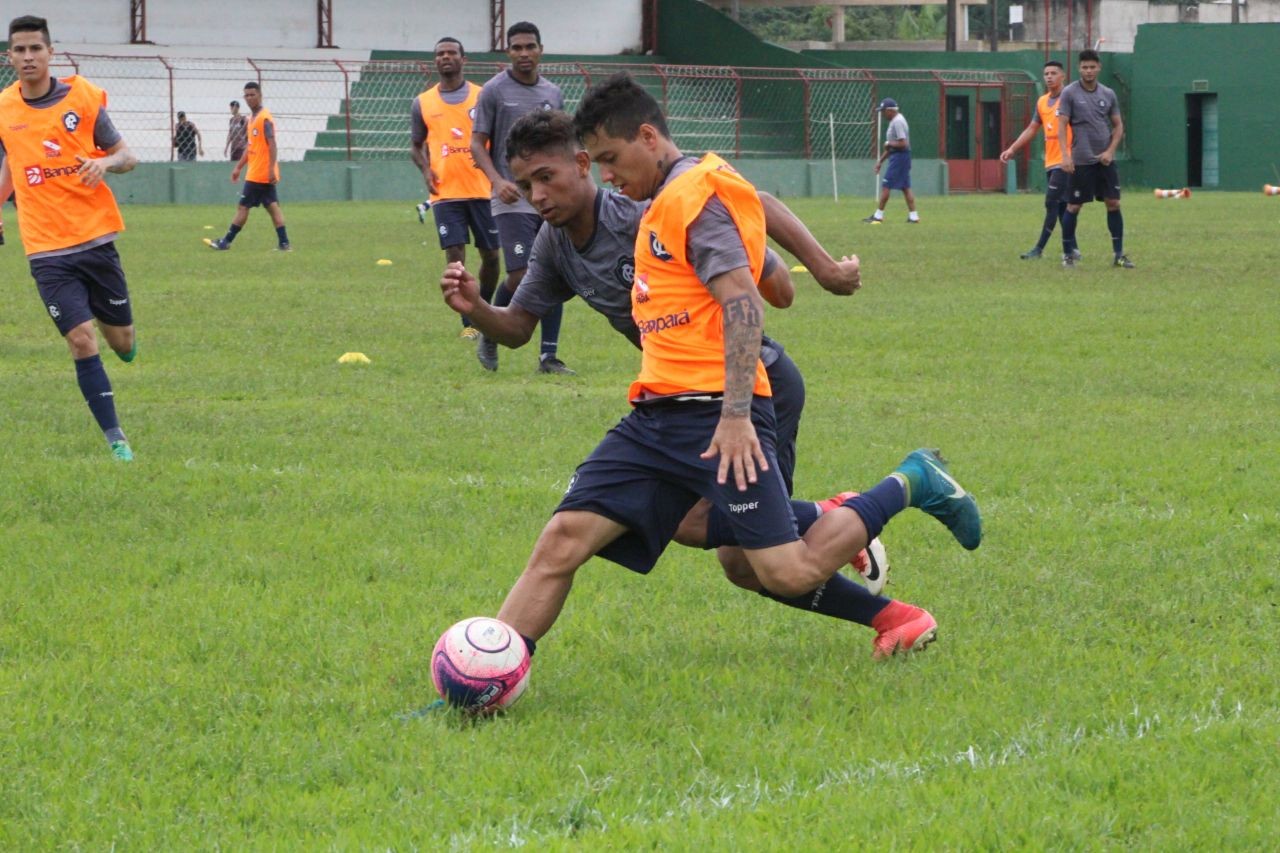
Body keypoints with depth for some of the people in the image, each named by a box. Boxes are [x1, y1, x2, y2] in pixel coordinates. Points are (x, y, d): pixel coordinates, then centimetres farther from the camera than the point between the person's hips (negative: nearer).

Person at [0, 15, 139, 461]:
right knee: (81, 341, -11)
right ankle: (115, 440, -4)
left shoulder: (82, 98, -4)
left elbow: (126, 155, 2)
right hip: (46, 252, 0)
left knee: (121, 342, 7)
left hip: (95, 239, 0)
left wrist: (105, 161, -19)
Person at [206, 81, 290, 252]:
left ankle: (225, 242, 3)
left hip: (259, 174, -9)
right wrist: (238, 167, 22)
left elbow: (272, 145, -20)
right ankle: (284, 243, 3)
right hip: (260, 174, 9)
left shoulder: (265, 118, -14)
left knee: (242, 207, -2)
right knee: (272, 207, 6)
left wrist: (271, 169, -26)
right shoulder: (253, 118, 15)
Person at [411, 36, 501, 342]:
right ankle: (468, 324, -4)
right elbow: (416, 146, 17)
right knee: (455, 255, -8)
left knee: (490, 254, 6)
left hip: (482, 189, 0)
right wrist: (425, 169, -4)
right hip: (446, 192, 0)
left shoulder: (481, 97, 4)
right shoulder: (423, 103, 7)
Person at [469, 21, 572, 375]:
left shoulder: (553, 93, 13)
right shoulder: (495, 91, -1)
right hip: (513, 200, -5)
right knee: (520, 276, -12)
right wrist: (497, 180, -18)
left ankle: (549, 356, 3)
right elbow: (477, 143, -2)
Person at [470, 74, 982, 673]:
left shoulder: (697, 194, -8)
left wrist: (735, 415, -23)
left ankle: (910, 485, 10)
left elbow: (743, 304, -17)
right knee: (564, 537, -6)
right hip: (657, 416, 9)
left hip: (714, 414, -9)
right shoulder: (663, 203, 21)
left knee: (789, 574, -12)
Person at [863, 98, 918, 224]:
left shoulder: (897, 122, -17)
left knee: (886, 185, -6)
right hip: (902, 157, 10)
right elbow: (891, 145, 22)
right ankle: (913, 215, 7)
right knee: (905, 187, 9)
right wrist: (880, 160, 23)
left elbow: (902, 143, -25)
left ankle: (878, 215, -2)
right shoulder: (895, 120, 16)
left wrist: (888, 144, -10)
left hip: (900, 156, -10)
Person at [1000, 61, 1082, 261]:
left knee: (1052, 203, -10)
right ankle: (1070, 249, 13)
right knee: (1061, 206, 8)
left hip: (1065, 161, -7)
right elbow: (1032, 129, 23)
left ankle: (1039, 248, -9)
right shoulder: (1042, 102, 14)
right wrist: (1012, 149, 17)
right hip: (1050, 162, 7)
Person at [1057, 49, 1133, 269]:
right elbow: (1062, 125, -6)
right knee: (1074, 206, -1)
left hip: (1105, 159, 3)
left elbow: (1118, 125, 13)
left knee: (1113, 204, 0)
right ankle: (1067, 254, 9)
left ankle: (1118, 254, 6)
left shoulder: (1108, 94, 8)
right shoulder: (1070, 93, -3)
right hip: (1081, 160, -3)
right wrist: (1065, 155, -16)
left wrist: (1110, 150, -3)